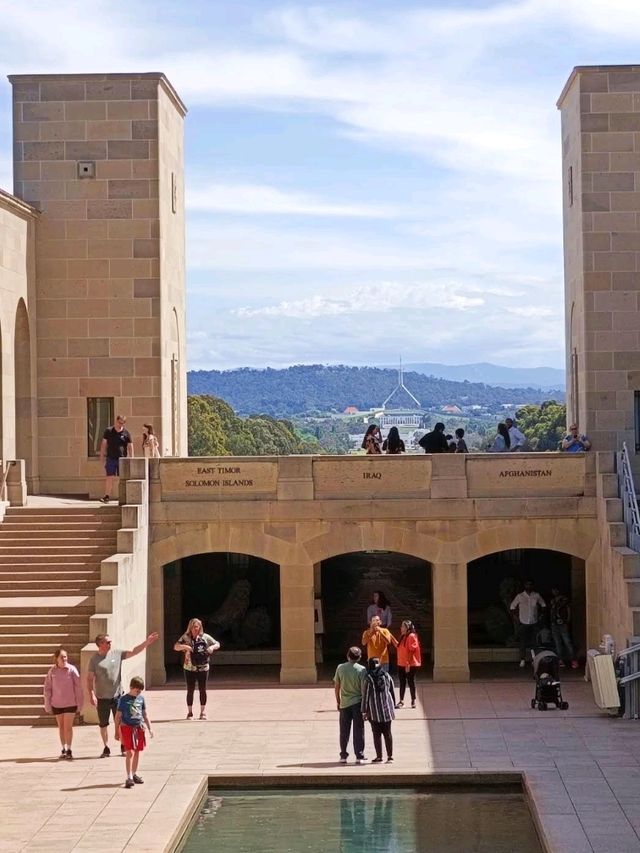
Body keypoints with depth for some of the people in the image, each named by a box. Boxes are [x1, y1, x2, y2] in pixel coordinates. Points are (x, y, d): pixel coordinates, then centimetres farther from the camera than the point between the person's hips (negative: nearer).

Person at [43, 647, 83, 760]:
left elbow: (78, 687, -5)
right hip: (56, 704, 2)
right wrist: (48, 705, 1)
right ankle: (63, 750, 24)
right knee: (61, 727, 13)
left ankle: (69, 750, 10)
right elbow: (47, 688, 2)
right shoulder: (52, 672, -3)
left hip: (70, 703, -2)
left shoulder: (72, 670, -9)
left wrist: (79, 704, -4)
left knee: (68, 727, -1)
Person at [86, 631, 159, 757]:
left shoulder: (117, 654, 1)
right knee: (103, 724, 8)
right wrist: (91, 695, -16)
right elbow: (90, 679, -7)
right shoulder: (94, 659, -7)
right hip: (102, 698, -2)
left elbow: (133, 652, 1)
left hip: (117, 695, 2)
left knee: (120, 723, 5)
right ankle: (106, 748, 20)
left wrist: (147, 642, -8)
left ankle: (123, 746, 18)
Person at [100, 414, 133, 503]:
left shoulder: (126, 433, 2)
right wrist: (102, 455, 6)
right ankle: (107, 496, 0)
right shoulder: (108, 431, 5)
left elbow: (130, 446, 3)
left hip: (122, 458, 0)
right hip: (111, 458, 0)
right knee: (109, 477, -2)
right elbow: (104, 443, 10)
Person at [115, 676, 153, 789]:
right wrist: (117, 732, -3)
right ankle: (129, 777, -14)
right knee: (130, 752, -12)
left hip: (139, 727, 5)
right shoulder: (123, 699, -7)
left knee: (137, 752, 11)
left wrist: (149, 728, 14)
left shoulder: (141, 698, 6)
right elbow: (118, 716, -3)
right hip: (127, 727, -5)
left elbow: (145, 714, 16)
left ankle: (134, 774, 26)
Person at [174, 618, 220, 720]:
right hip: (190, 668, -1)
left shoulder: (205, 637, 1)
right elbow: (176, 647, -7)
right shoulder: (186, 637, -1)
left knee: (202, 690, 5)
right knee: (190, 690, 2)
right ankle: (190, 712, 11)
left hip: (203, 668, 1)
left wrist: (212, 647, -13)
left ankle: (203, 712, 15)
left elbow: (217, 644, 9)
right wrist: (183, 646, -27)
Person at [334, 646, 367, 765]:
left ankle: (343, 756, 13)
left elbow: (337, 687, 2)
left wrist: (338, 701, 14)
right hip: (358, 703, -2)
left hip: (344, 703, 2)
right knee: (358, 730, 5)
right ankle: (359, 756, 6)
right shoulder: (361, 669, -10)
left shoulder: (340, 668, -3)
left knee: (344, 731, 10)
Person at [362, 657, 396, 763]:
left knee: (377, 734, 3)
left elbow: (365, 695, -7)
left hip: (374, 711, -4)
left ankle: (379, 756, 4)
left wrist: (364, 711, -1)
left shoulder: (368, 678, -9)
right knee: (387, 733, 10)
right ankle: (390, 755, 10)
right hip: (387, 709, 4)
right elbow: (392, 693, 10)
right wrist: (393, 706, 20)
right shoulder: (387, 676, 4)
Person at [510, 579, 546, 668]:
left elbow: (543, 605, 15)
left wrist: (540, 616, 6)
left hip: (534, 623, 1)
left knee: (534, 642, -1)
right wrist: (516, 618, -1)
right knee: (523, 643, -4)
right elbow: (512, 607, 5)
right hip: (523, 623, -1)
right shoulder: (520, 596, -3)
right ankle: (522, 660, 4)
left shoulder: (537, 596, 1)